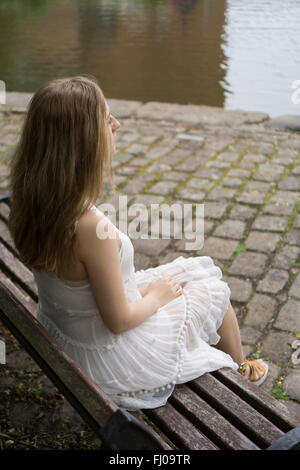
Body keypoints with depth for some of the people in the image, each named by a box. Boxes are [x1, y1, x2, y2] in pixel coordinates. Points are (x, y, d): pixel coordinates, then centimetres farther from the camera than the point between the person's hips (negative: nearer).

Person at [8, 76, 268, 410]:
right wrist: (156, 296, -7)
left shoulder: (31, 203, -13)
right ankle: (240, 371, 47)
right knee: (215, 290, 14)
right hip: (111, 360, -8)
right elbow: (119, 320, -25)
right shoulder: (91, 226, -39)